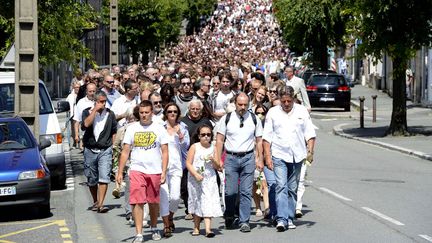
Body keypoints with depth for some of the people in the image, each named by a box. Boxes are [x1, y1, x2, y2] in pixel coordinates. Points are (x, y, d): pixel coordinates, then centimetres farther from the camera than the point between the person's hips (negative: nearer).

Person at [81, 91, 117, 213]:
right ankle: (95, 202, 29)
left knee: (104, 178, -15)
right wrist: (95, 110, -16)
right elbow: (86, 124, -20)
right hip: (90, 150, 1)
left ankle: (100, 204, -18)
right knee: (91, 179, 10)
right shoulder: (87, 112, 1)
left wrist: (113, 146, 9)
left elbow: (114, 132, 15)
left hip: (105, 150, -1)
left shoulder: (110, 114, 5)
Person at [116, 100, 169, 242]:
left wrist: (164, 172, -5)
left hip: (155, 171, 0)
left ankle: (154, 228, 33)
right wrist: (120, 172, 2)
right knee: (137, 201, -10)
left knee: (154, 202, 12)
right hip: (137, 170, 0)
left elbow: (165, 152, 4)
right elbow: (125, 152, 7)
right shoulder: (132, 129, 6)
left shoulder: (159, 129, 4)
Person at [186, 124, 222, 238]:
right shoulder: (194, 147, -1)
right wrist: (196, 174, -17)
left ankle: (208, 228, -17)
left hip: (209, 179, 0)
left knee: (208, 202, -10)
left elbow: (218, 167, 7)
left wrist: (213, 160, -14)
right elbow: (188, 163, -5)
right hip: (195, 179, 0)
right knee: (197, 203, 10)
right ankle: (196, 227, 23)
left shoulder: (213, 148, 4)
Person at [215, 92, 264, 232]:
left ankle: (244, 222, 2)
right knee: (230, 191, -3)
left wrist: (260, 160, 4)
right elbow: (219, 140, 4)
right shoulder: (226, 119, 3)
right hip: (231, 158, -1)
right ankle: (229, 217, 21)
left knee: (246, 192, -3)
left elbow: (259, 141, 10)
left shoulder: (254, 119, 6)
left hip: (248, 158, 1)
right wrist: (218, 160, -2)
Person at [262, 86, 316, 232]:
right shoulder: (273, 113, 3)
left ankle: (290, 219, 16)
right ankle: (281, 219, -21)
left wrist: (310, 151, -5)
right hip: (279, 156, -2)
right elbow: (267, 137, 3)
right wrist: (267, 156, -5)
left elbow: (310, 133, 8)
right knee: (281, 186, -14)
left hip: (297, 156, 2)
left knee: (292, 189, 8)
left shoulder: (302, 111, 6)